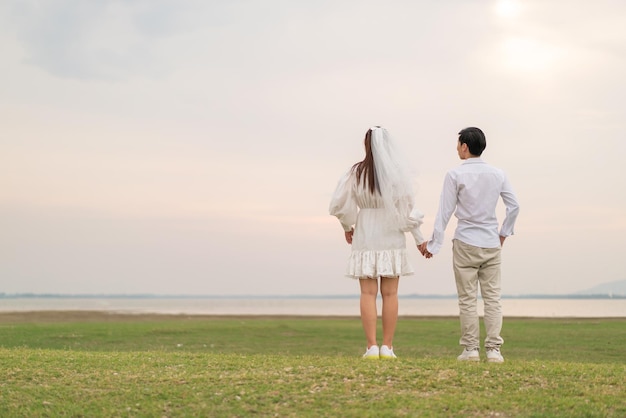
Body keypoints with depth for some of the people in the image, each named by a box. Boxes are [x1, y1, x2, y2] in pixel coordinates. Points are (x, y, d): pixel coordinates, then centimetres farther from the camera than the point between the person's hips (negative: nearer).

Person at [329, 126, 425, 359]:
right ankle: (387, 347, 3)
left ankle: (372, 347, -5)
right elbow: (407, 209, -6)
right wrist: (419, 238, 3)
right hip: (391, 238, 0)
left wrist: (347, 227, 18)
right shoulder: (398, 172, -5)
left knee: (368, 293, 1)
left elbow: (339, 205, -1)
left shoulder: (356, 172, -3)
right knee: (389, 294, 4)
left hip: (365, 237, 0)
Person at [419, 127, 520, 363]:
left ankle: (470, 349, 2)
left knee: (467, 299, 2)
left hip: (465, 244, -3)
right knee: (492, 298, 4)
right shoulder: (497, 174, 5)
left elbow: (445, 212, -6)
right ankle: (493, 349, 0)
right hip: (492, 244, 3)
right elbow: (514, 206, 9)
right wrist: (504, 233, 22)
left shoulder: (455, 175, -7)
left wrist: (433, 244, -1)